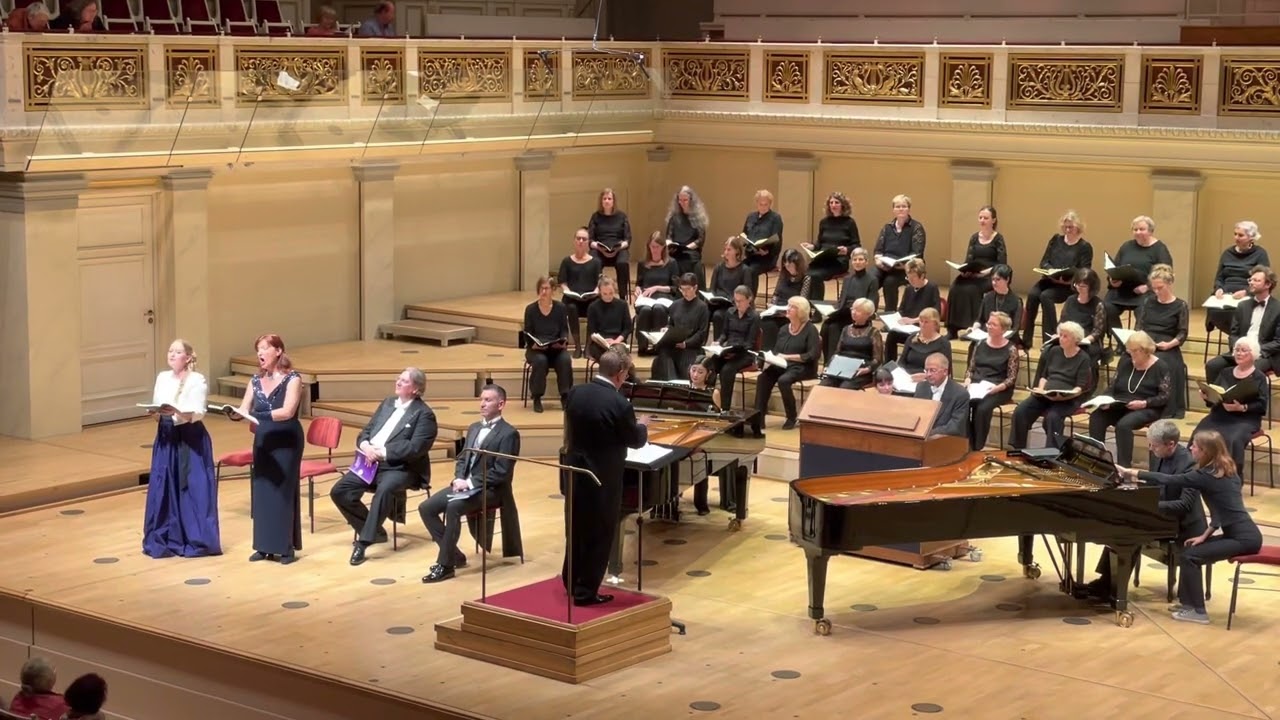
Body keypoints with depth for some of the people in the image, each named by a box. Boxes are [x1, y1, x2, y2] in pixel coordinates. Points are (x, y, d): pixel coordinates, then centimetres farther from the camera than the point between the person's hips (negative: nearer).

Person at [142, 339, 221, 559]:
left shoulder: (197, 380, -8)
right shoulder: (162, 378, 9)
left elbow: (198, 414, -17)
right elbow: (156, 409, 10)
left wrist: (176, 413, -34)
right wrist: (156, 414, -12)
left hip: (191, 440, -5)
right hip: (166, 438, 5)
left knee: (193, 489, -4)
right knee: (163, 488, 5)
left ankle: (195, 540, 3)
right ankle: (165, 539, 13)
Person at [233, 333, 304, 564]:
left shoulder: (292, 379, -9)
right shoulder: (256, 381, 9)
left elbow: (287, 412, -21)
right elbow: (244, 409, 3)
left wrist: (258, 415, -31)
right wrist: (234, 413, -21)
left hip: (286, 442, -6)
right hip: (262, 441, 6)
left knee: (283, 491, -3)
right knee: (261, 491, 5)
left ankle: (286, 547, 2)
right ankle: (265, 546, 13)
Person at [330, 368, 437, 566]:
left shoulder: (424, 414, -6)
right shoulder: (388, 403, 17)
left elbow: (415, 448, -18)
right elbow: (366, 430, 16)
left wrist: (382, 452, -20)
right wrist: (365, 445, -8)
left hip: (401, 467, -7)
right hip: (371, 463, 7)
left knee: (384, 490, -38)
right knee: (339, 491, -9)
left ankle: (364, 540, -26)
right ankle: (374, 531, 7)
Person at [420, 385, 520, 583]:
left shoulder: (509, 434, -8)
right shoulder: (474, 428, 18)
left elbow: (501, 472, -16)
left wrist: (470, 483, -18)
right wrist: (459, 479, -3)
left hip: (490, 490, -8)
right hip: (465, 485, 8)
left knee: (453, 507, -33)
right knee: (426, 508, -8)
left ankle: (446, 564, -25)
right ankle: (454, 555, 2)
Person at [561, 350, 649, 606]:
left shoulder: (575, 393, -3)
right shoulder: (619, 404, -21)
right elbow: (636, 441, -8)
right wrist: (642, 425, 15)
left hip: (575, 472, 6)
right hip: (603, 477, -6)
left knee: (575, 531, 19)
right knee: (599, 536, 7)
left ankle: (571, 583, 31)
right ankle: (585, 591, 12)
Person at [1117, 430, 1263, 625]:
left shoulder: (1206, 476, -15)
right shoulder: (1224, 471, 11)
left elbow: (1167, 480, -12)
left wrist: (1130, 472, -6)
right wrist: (1205, 535, 10)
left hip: (1244, 538, -9)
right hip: (1243, 533, 9)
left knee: (1190, 556, -7)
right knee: (1191, 549, 14)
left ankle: (1198, 611, -1)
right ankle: (1189, 602, 20)